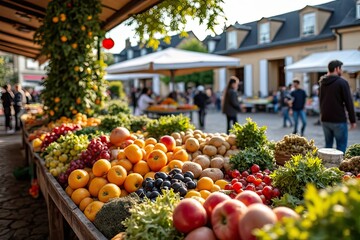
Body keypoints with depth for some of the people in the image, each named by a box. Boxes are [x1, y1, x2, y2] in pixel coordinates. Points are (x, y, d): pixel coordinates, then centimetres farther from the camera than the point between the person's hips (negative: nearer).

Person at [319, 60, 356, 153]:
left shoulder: (322, 83, 10)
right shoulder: (342, 82, -10)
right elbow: (349, 102, -10)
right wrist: (353, 120, -5)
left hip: (325, 120, 6)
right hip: (339, 120, -6)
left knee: (328, 145, 14)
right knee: (341, 146, 0)